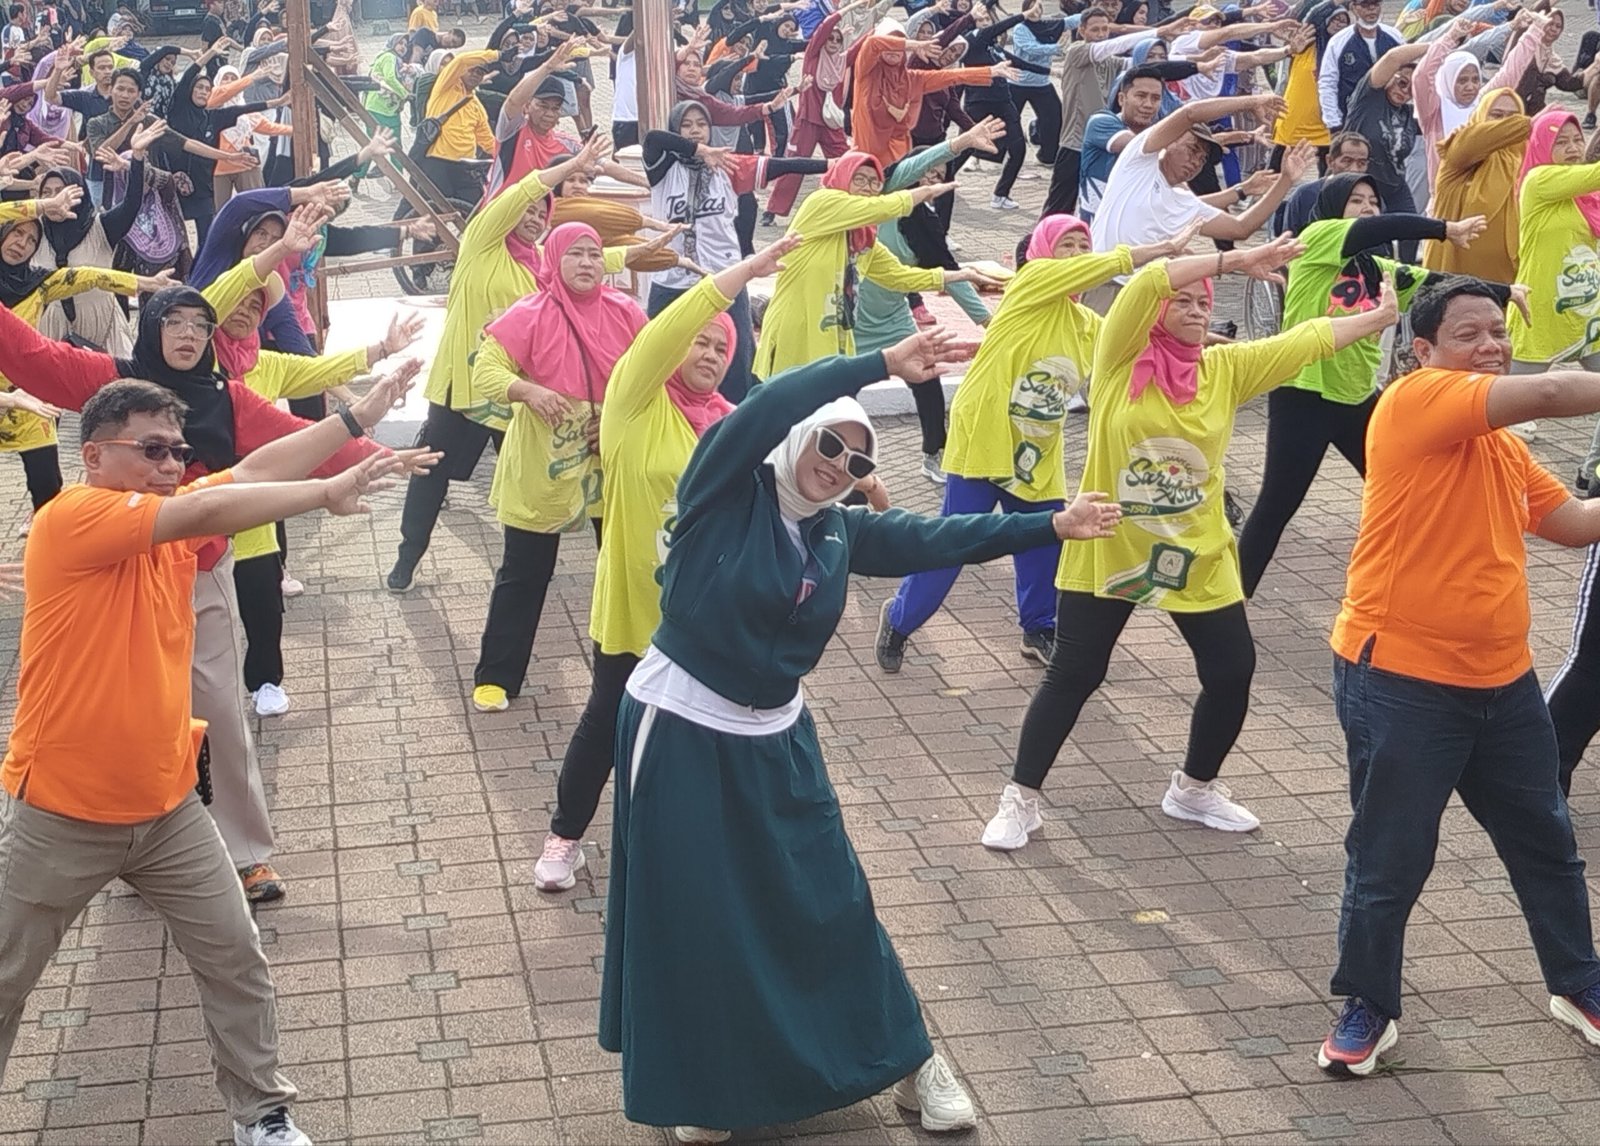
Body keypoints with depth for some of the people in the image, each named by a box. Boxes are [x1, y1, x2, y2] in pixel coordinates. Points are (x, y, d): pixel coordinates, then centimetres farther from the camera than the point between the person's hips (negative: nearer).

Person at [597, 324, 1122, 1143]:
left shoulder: (838, 534, 5)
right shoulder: (724, 493, -12)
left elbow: (938, 539, 9)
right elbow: (770, 406, -28)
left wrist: (1051, 526, 7)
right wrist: (883, 364, -33)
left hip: (774, 741, 6)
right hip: (680, 731, -5)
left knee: (828, 902, 11)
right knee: (691, 921, 4)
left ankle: (907, 1062, 23)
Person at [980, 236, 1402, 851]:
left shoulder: (1225, 368, 2)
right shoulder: (1121, 359, -10)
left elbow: (1309, 338, 1)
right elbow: (1145, 283, -24)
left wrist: (1385, 313, -1)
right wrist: (1236, 259, -26)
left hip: (1197, 556, 4)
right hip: (1107, 551, -4)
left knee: (1233, 672, 7)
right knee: (1072, 676, 2)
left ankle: (1194, 789, 31)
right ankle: (1020, 800, 16)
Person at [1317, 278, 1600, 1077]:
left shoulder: (1503, 444, 14)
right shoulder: (1416, 401, -15)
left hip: (1501, 680, 9)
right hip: (1401, 680, -8)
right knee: (1390, 858, 3)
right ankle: (1368, 1008, 21)